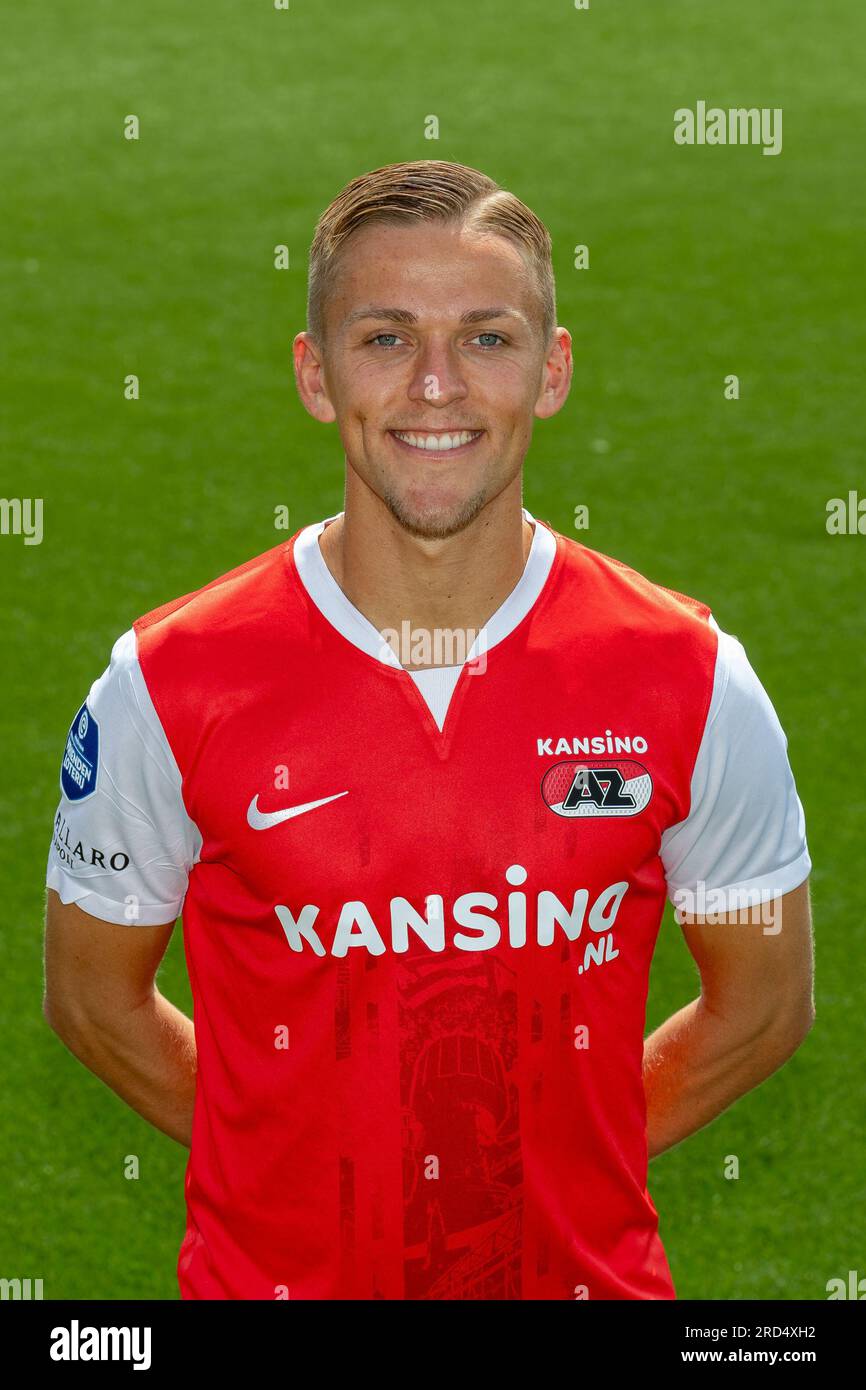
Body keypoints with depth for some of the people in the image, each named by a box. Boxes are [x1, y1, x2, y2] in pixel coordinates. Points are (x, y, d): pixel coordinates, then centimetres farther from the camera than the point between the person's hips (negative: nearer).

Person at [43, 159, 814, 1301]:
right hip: (270, 1273, -1)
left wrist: (554, 1162, -3)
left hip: (586, 1271, 1)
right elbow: (93, 995, 1)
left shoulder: (690, 680, -8)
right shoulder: (168, 684, -11)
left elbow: (764, 1002, 3)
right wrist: (314, 1166, -3)